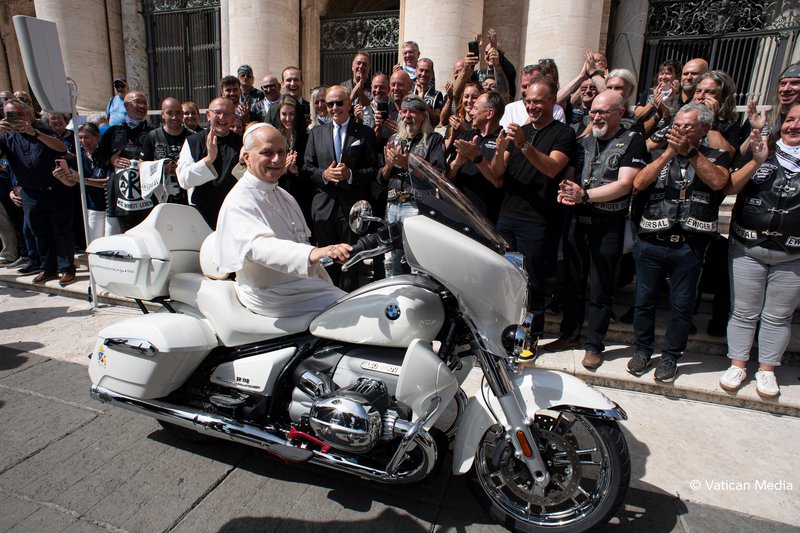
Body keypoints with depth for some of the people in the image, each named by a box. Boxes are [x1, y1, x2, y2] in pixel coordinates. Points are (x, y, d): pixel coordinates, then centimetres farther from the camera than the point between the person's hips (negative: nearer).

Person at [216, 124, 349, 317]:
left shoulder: (284, 196, 15)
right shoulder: (239, 202, -15)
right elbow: (258, 246, -34)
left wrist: (328, 287, 15)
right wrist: (312, 253, -51)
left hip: (304, 279, 9)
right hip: (272, 296, -9)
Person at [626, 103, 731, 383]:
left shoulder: (716, 157, 6)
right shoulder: (659, 154, 9)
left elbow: (718, 182, -16)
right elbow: (638, 183, -8)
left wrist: (689, 152, -21)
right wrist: (669, 152, -14)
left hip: (690, 246, -1)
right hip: (651, 243, 1)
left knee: (682, 305, 8)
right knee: (644, 300, 10)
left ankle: (670, 356, 25)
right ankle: (643, 350, 28)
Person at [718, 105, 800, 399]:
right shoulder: (762, 152, 4)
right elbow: (728, 188, -5)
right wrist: (756, 162, -18)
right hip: (747, 249, 0)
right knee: (743, 313, 8)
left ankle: (766, 370, 24)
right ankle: (737, 365, 21)